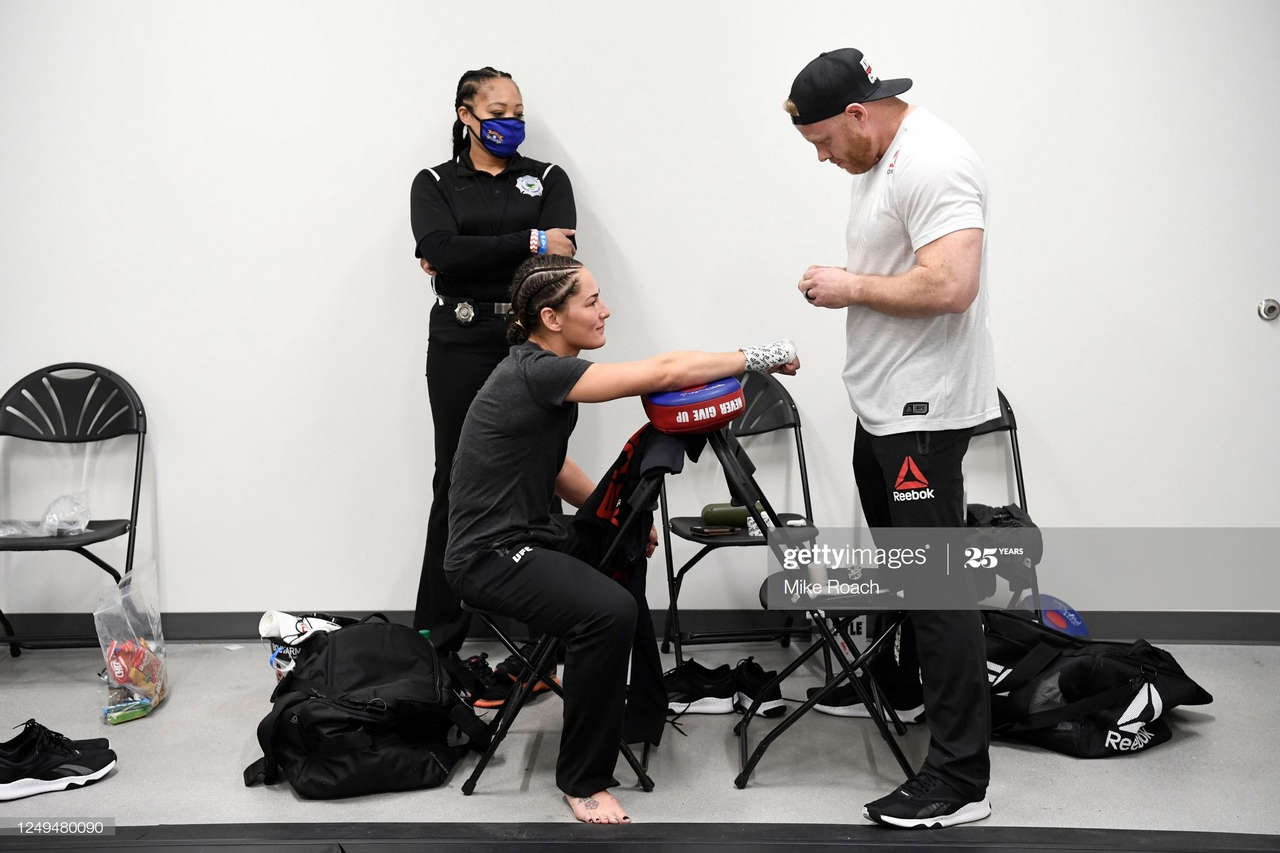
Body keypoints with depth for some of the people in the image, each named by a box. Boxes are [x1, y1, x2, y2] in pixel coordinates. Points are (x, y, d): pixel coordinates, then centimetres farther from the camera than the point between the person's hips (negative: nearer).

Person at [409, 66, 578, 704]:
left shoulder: (547, 179, 14)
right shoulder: (435, 184, 12)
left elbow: (561, 253, -6)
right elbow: (442, 253, -8)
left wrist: (471, 258, -9)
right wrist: (529, 243, -12)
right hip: (462, 351, 0)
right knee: (459, 486, 0)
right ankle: (441, 637, 10)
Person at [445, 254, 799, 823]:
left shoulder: (540, 368, 9)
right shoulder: (535, 373, -21)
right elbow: (664, 372, -25)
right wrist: (758, 357, -16)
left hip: (524, 540, 10)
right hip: (489, 557, -10)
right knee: (608, 610, -30)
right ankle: (582, 781, -13)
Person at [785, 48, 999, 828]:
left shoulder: (932, 164, -19)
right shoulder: (881, 161, 14)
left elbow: (949, 285, -29)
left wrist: (853, 287, -18)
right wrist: (842, 285, 9)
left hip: (924, 407, -11)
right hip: (885, 402, 11)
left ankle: (962, 776, -2)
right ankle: (896, 685, 44)